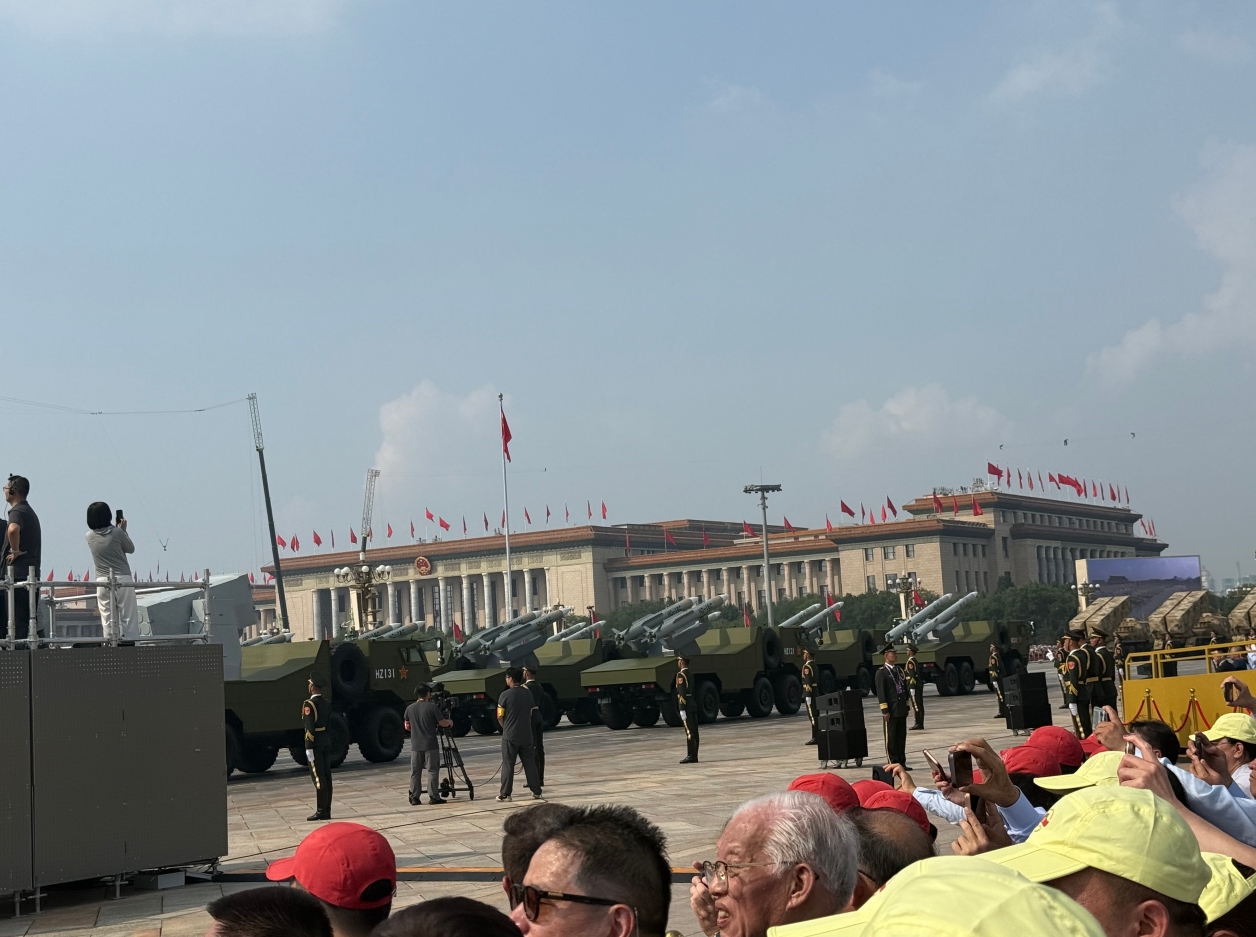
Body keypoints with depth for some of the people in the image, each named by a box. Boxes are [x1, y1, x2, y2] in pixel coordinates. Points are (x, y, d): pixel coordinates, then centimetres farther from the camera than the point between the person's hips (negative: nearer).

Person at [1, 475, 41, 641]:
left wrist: (15, 551, -22)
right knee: (29, 618, 10)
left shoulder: (17, 511, -11)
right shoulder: (30, 512, 21)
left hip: (18, 573, -9)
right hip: (31, 570, 9)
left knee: (17, 620, -9)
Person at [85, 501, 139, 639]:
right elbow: (131, 549, 8)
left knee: (108, 620, 4)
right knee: (129, 618, 2)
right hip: (122, 579, -3)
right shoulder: (117, 533, -7)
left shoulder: (90, 536, 3)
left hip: (102, 581, 3)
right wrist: (124, 530, 15)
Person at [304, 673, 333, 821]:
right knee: (326, 777, 8)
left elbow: (309, 728, -18)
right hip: (326, 742, 8)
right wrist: (328, 740, 17)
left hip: (315, 743, -8)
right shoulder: (327, 703, 10)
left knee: (318, 777, -6)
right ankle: (327, 810, 11)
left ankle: (321, 811, -5)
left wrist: (309, 748, -17)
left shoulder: (309, 704, -14)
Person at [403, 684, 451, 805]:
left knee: (415, 772, 8)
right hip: (430, 745, -4)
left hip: (415, 745, 4)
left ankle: (414, 797, 6)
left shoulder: (409, 708, 4)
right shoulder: (432, 707, -8)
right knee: (432, 770, 3)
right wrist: (450, 722, 18)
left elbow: (407, 726, 15)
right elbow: (443, 723, -3)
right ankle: (433, 796, 1)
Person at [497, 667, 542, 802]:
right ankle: (536, 792, 10)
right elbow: (531, 712, 11)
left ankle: (505, 794, 1)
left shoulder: (505, 695, -11)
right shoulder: (528, 692, 4)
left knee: (508, 765, 1)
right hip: (526, 735, 4)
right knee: (530, 763, 9)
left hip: (510, 736, -4)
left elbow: (500, 716, -7)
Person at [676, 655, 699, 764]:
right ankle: (694, 756, 8)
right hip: (693, 704, 9)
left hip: (686, 705, -9)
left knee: (689, 731, -10)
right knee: (694, 731, 7)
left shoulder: (681, 675, -11)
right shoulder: (690, 675, 16)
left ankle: (690, 756, -11)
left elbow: (682, 693, -18)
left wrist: (682, 710, -20)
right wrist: (695, 705, 19)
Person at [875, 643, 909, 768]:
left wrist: (907, 706, 15)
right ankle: (893, 764, 3)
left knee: (902, 737, 9)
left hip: (901, 710, 7)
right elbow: (880, 692, -11)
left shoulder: (899, 671, 15)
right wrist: (884, 710, -15)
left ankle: (902, 763, 14)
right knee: (891, 738, -1)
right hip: (891, 711, -7)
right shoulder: (881, 672, -6)